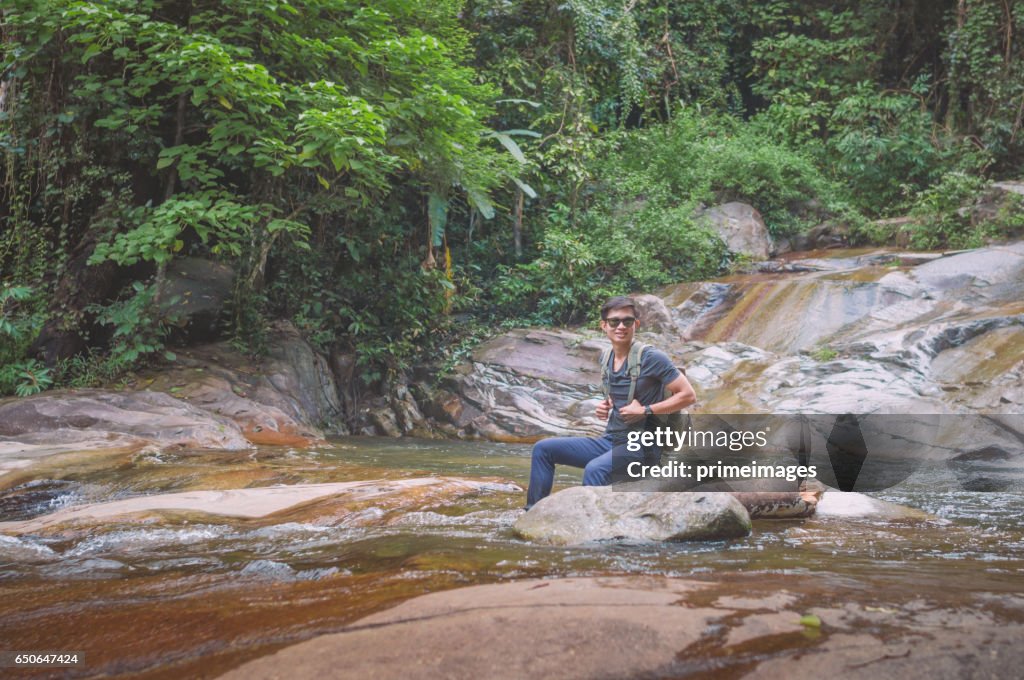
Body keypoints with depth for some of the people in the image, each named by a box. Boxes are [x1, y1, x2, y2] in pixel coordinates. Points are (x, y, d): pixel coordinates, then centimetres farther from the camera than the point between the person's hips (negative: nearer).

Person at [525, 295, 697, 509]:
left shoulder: (651, 358, -12)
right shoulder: (608, 359, 10)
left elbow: (688, 395, -14)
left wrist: (645, 411, -19)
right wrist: (605, 407, 5)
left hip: (640, 446, -8)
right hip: (609, 441, 8)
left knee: (595, 469, -37)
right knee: (543, 449, 3)